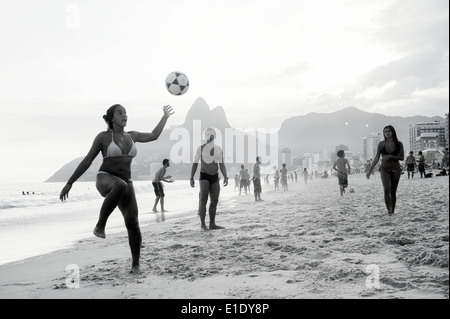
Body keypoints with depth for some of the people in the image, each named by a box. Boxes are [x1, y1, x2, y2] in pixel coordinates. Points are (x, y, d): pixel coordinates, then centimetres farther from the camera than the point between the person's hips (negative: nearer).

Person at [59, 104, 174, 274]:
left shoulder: (131, 135, 15)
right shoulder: (103, 136, 1)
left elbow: (153, 136, 21)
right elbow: (87, 161, 4)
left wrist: (165, 116, 21)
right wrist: (69, 183, 3)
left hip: (126, 183, 4)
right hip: (105, 179, -4)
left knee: (132, 222, -12)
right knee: (120, 186, -43)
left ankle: (135, 264, 2)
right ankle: (100, 225, -29)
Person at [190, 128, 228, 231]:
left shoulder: (219, 149, 8)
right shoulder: (200, 148, 0)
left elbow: (222, 165, 5)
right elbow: (195, 164, 1)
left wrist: (225, 177, -9)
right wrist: (191, 178, -5)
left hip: (215, 177, 4)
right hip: (204, 176, -4)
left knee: (214, 200, 3)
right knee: (203, 200, -17)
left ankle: (212, 224, 10)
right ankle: (203, 224, -13)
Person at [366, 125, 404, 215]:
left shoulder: (398, 144, 1)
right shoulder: (381, 144, 2)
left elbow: (402, 157, -1)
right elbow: (377, 158, 4)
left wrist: (390, 156, -16)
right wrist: (370, 170, 0)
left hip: (395, 169, 1)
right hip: (384, 169, -1)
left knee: (393, 192, 6)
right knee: (386, 189, -20)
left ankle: (392, 211, 15)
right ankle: (389, 210, -21)